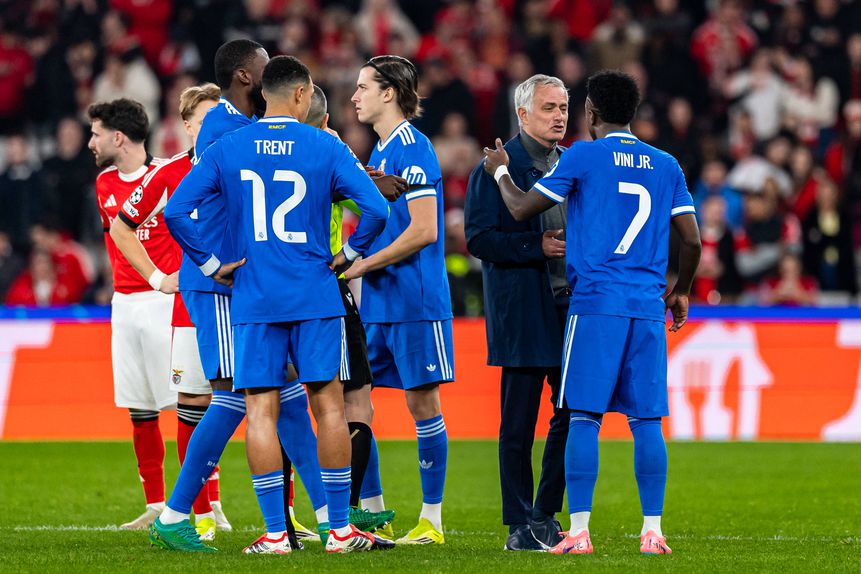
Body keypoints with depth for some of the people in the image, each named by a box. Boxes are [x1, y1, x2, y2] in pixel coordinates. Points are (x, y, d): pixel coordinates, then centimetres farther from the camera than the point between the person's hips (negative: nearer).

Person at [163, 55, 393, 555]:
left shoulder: (226, 149, 2)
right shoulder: (326, 148, -3)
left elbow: (176, 212, -2)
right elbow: (376, 209, -10)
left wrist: (211, 264, 6)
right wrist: (349, 254, 5)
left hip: (254, 300, 1)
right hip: (315, 296, -1)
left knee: (261, 409, 2)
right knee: (328, 404, 6)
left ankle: (275, 533, -2)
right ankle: (341, 529, 9)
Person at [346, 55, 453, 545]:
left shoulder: (412, 148, -12)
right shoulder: (380, 151, 16)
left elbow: (424, 230, -19)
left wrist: (364, 265, -15)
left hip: (416, 299, -9)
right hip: (376, 303, 9)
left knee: (422, 402, -2)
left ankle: (432, 520, 4)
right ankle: (371, 515, 13)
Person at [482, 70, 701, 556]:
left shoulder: (584, 156, 0)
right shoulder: (666, 165, 12)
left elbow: (521, 209, 2)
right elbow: (691, 240, 9)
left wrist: (500, 172, 21)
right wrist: (681, 291, 26)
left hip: (595, 303, -3)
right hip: (648, 307, 3)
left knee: (585, 416, -2)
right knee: (647, 420, 4)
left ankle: (579, 531, -6)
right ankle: (653, 530, 1)